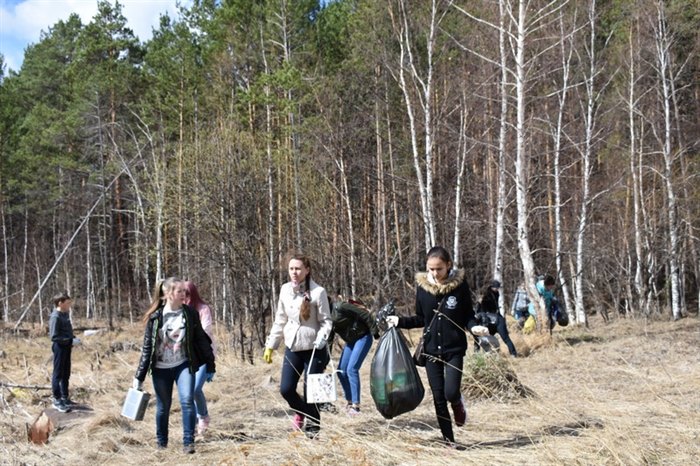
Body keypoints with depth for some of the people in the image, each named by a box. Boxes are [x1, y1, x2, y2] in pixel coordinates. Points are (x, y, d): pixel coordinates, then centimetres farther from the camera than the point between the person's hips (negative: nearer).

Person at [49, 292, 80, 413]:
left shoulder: (65, 314, 8)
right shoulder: (55, 317, -18)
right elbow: (54, 337, -21)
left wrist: (73, 339, 4)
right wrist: (71, 341, -22)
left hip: (66, 347, 9)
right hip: (59, 347, -9)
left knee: (66, 374, 16)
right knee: (58, 374, 0)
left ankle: (65, 397, 27)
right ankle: (57, 400, 7)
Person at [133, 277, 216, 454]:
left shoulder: (190, 314, -4)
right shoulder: (155, 317, -8)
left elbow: (201, 340, 3)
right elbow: (147, 347, -4)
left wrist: (210, 365, 5)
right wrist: (139, 376, -4)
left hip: (183, 365, 0)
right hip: (161, 369, 0)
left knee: (187, 400, -16)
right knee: (163, 407, 8)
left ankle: (188, 442, -8)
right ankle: (161, 444, 26)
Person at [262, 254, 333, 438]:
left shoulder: (317, 292, -13)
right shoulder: (285, 290, 2)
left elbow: (326, 321, -7)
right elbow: (280, 320, 11)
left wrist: (321, 339, -25)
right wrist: (270, 345, 11)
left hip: (313, 349, -4)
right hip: (292, 347, 4)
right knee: (286, 389, 0)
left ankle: (313, 426, 24)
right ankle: (301, 411, 31)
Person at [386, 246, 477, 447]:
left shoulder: (460, 284, -7)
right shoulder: (422, 286, -1)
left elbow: (468, 316, -1)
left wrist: (475, 327, -21)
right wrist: (400, 321, -3)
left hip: (454, 349, -2)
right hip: (431, 349, 3)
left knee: (451, 392, -16)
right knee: (438, 398, 4)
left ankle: (458, 404, 22)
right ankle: (449, 441, 19)